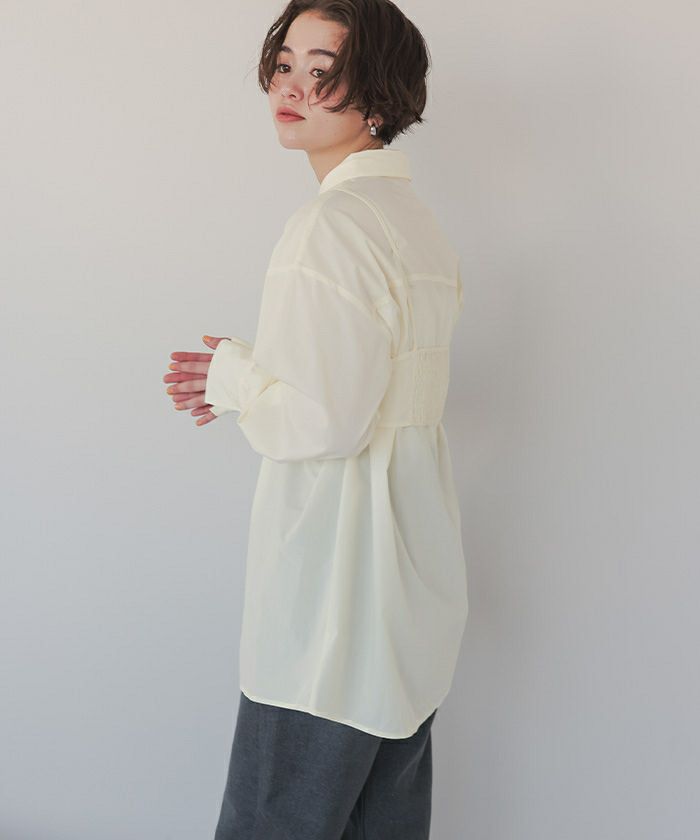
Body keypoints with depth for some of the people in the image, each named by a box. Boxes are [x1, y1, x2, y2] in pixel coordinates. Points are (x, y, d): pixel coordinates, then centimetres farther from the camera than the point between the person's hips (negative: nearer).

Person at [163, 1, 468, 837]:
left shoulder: (334, 221, -18)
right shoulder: (413, 214, 12)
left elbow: (328, 421, -23)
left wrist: (231, 372, -5)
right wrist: (248, 382, 11)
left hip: (337, 563, -10)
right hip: (409, 554, 10)